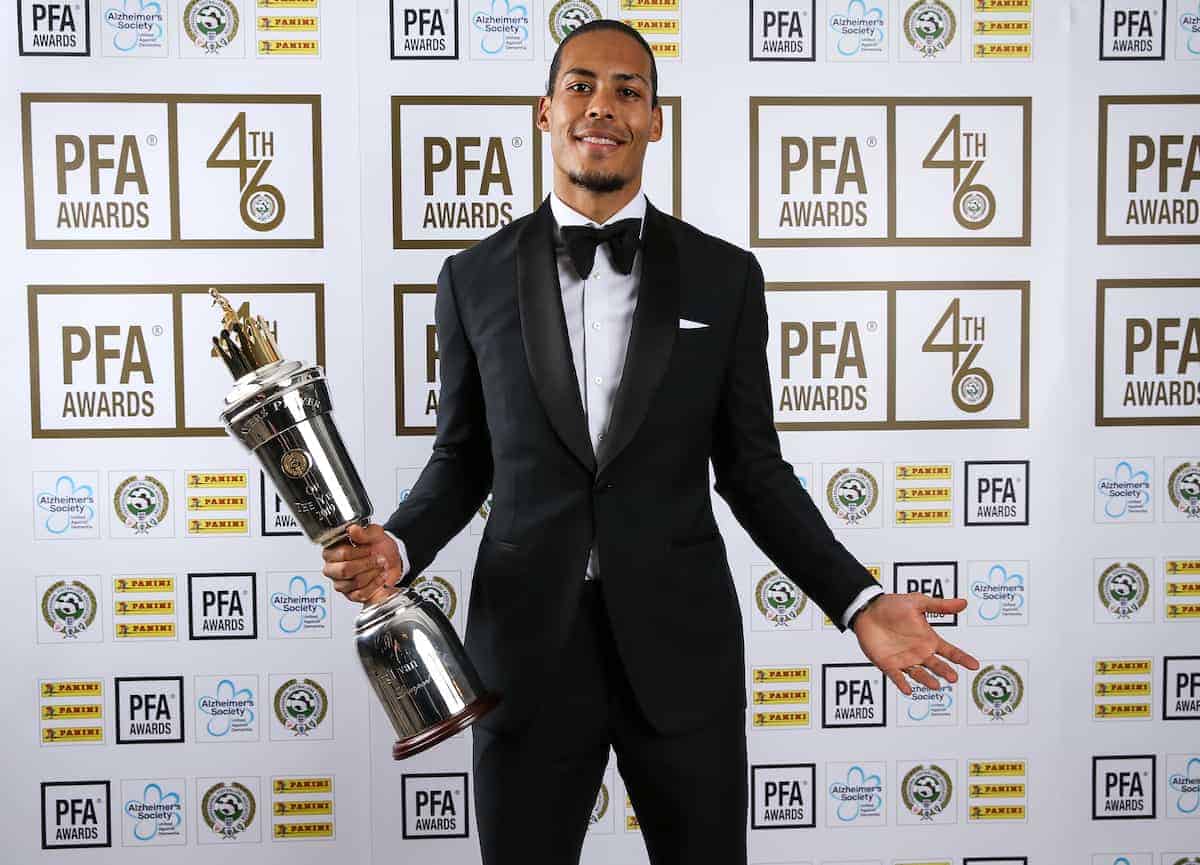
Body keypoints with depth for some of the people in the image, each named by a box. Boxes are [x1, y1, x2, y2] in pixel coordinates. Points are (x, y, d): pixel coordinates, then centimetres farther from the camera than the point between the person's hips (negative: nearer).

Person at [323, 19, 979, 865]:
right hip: (525, 645, 1)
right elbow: (462, 458, 9)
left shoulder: (724, 277, 1)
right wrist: (399, 546, -11)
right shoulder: (475, 277, 3)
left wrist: (859, 601, -5)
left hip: (681, 645, 0)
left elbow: (753, 469, 4)